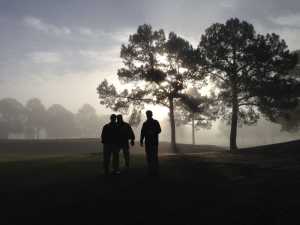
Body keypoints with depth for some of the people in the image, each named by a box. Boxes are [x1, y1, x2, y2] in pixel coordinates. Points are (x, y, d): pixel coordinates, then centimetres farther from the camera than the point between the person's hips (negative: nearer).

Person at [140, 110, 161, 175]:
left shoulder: (155, 122, 5)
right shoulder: (145, 124, 14)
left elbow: (159, 130, -2)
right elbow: (142, 133, 12)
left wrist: (153, 132, -20)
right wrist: (141, 141, 4)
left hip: (154, 142, -3)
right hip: (147, 142, 3)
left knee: (155, 156, -7)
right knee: (148, 157, 2)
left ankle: (155, 171, -3)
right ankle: (150, 170, 7)